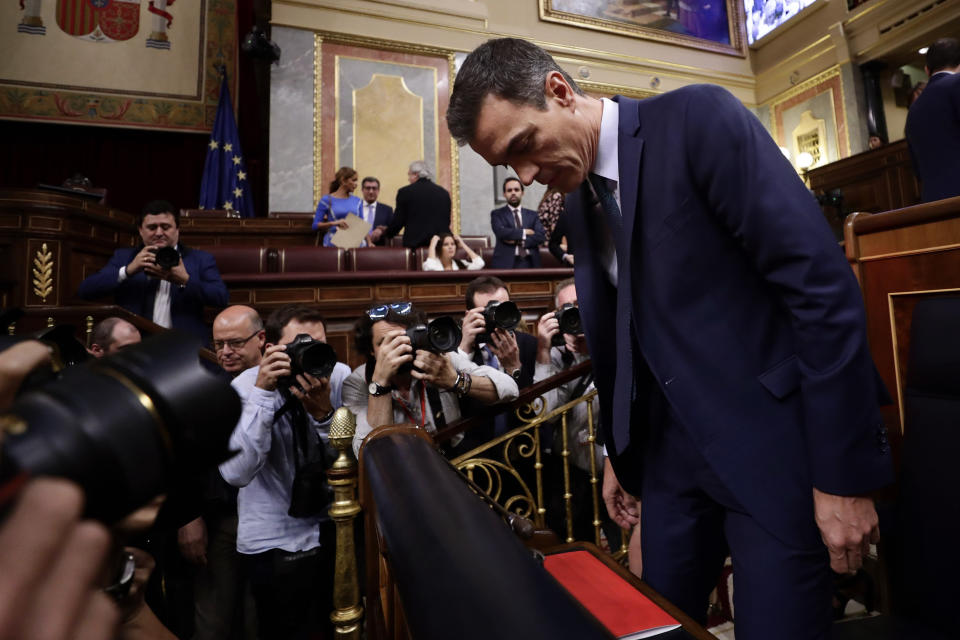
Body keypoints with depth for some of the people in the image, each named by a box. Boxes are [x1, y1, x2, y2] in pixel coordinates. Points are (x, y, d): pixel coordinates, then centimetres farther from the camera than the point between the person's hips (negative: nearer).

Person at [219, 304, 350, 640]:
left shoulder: (340, 376, -12)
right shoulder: (244, 387, -15)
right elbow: (237, 473, -27)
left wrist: (323, 413, -31)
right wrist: (263, 394, -33)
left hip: (334, 527, 3)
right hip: (274, 541, -2)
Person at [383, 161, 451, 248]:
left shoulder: (405, 192, 0)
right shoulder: (444, 192, 10)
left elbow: (398, 221, 2)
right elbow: (447, 222, 14)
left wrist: (387, 233, 20)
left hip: (415, 242, -3)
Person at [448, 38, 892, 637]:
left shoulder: (697, 117, -12)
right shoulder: (579, 194, 8)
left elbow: (822, 282, -16)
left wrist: (843, 472, -15)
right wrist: (620, 451, 17)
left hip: (770, 441, -5)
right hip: (670, 448, 6)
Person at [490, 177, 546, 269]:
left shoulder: (532, 214, 16)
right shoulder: (497, 214, 9)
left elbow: (540, 237, 2)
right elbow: (501, 232, -10)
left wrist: (517, 241, -9)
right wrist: (524, 232, -3)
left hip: (529, 263, 2)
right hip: (505, 264, -2)